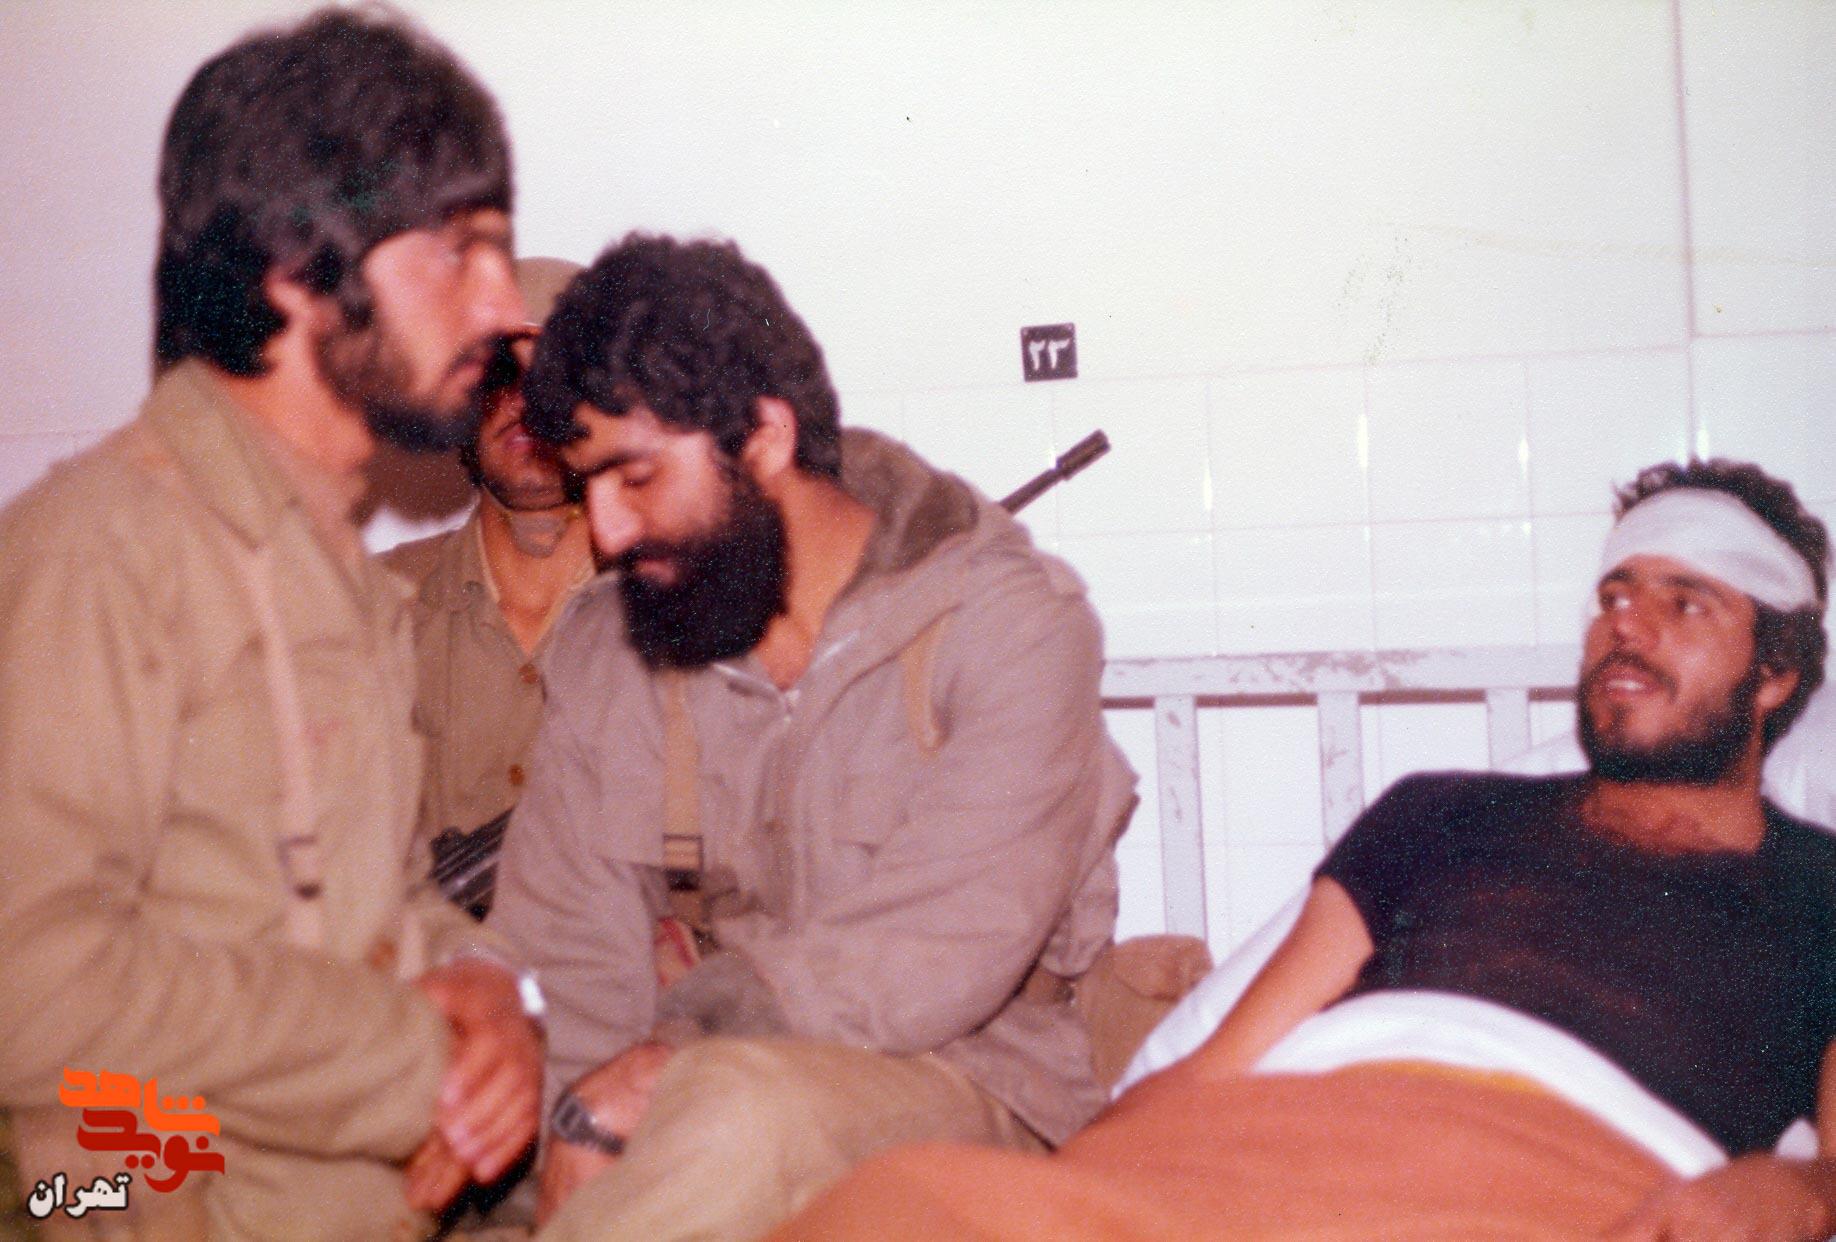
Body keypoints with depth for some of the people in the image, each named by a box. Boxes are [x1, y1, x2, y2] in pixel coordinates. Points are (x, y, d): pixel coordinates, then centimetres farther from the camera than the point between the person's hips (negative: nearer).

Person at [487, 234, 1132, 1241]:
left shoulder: (1010, 625, -9)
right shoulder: (605, 647, 7)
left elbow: (939, 962, -19)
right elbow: (565, 952, 2)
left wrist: (657, 1063, -22)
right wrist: (571, 1142, -16)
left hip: (961, 1086, -4)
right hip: (697, 1070, 4)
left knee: (739, 1108, -36)